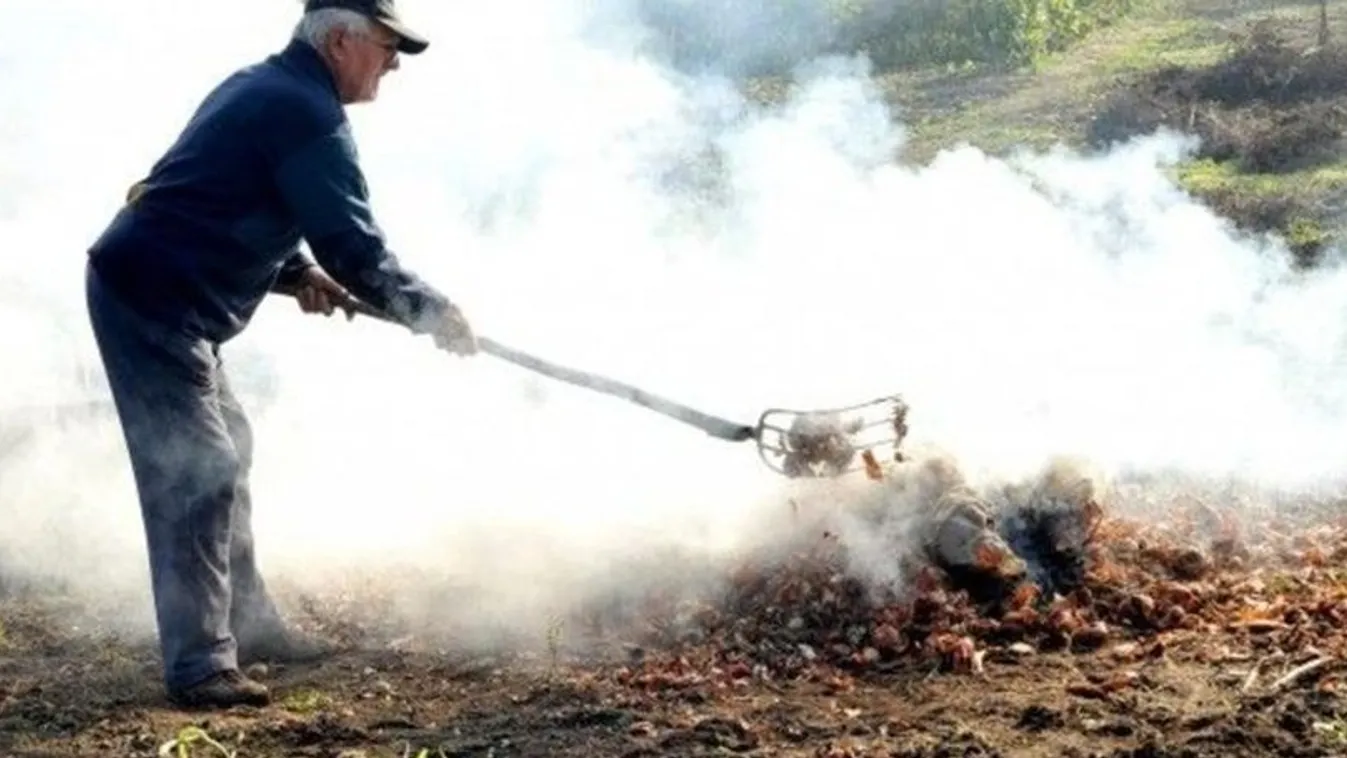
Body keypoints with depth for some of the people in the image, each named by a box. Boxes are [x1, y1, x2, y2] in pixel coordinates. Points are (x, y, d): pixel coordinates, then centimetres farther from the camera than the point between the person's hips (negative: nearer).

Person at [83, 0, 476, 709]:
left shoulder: (263, 86, 16)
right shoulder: (310, 115, -15)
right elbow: (356, 247, -17)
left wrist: (298, 273, 11)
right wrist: (432, 311, -3)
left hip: (147, 288, 11)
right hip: (154, 301, -11)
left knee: (224, 448, 18)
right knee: (196, 471, -12)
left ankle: (247, 622, 28)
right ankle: (199, 666, -9)